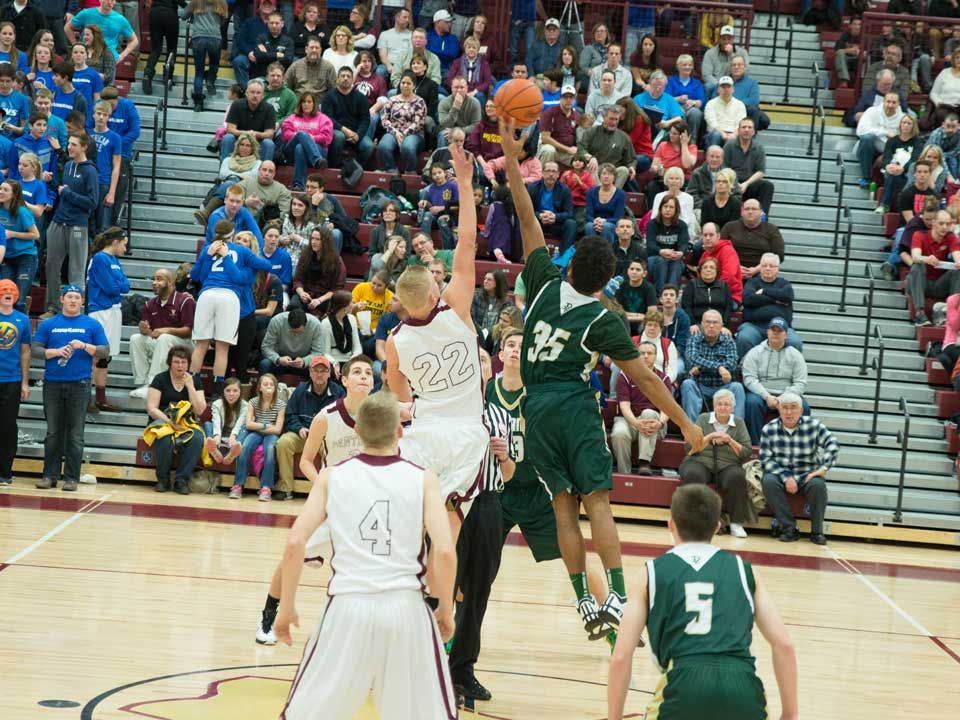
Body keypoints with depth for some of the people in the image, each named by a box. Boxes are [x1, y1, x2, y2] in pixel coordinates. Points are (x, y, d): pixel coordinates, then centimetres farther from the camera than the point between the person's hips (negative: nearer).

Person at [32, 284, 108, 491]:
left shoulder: (92, 325, 6)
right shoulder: (48, 324, 9)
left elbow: (105, 351, 3)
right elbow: (35, 349, 5)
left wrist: (84, 346, -13)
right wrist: (56, 352, -10)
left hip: (79, 384, -1)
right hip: (53, 384, 1)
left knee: (75, 434, 0)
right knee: (53, 432, 6)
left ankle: (71, 477, 4)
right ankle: (50, 475, 11)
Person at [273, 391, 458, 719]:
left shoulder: (331, 476, 6)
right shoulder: (423, 479, 4)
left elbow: (294, 544, -1)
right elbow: (445, 552, -6)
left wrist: (286, 609, 8)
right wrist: (445, 610, 7)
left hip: (348, 605, 0)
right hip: (405, 606, 0)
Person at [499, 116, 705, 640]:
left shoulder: (546, 284, 3)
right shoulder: (604, 321, -2)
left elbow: (528, 222, 8)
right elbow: (644, 378, -2)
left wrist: (511, 159, 8)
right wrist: (685, 424, 4)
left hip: (535, 405, 3)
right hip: (575, 404, -3)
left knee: (564, 505, 3)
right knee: (596, 500, -7)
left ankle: (585, 602, -1)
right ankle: (617, 597, -21)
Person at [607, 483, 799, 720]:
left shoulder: (653, 572, 19)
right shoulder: (742, 569, 22)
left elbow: (620, 657, 13)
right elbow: (784, 646, 14)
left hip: (684, 685, -1)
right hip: (742, 688, 1)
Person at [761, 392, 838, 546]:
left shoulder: (813, 425, -4)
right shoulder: (769, 429, -3)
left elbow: (832, 445, -12)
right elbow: (766, 459, -6)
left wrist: (823, 469, -24)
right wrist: (785, 478, -18)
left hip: (807, 475, 0)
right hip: (780, 474, 1)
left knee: (818, 484, -33)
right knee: (769, 481, -32)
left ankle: (817, 532, -16)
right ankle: (788, 528, -23)